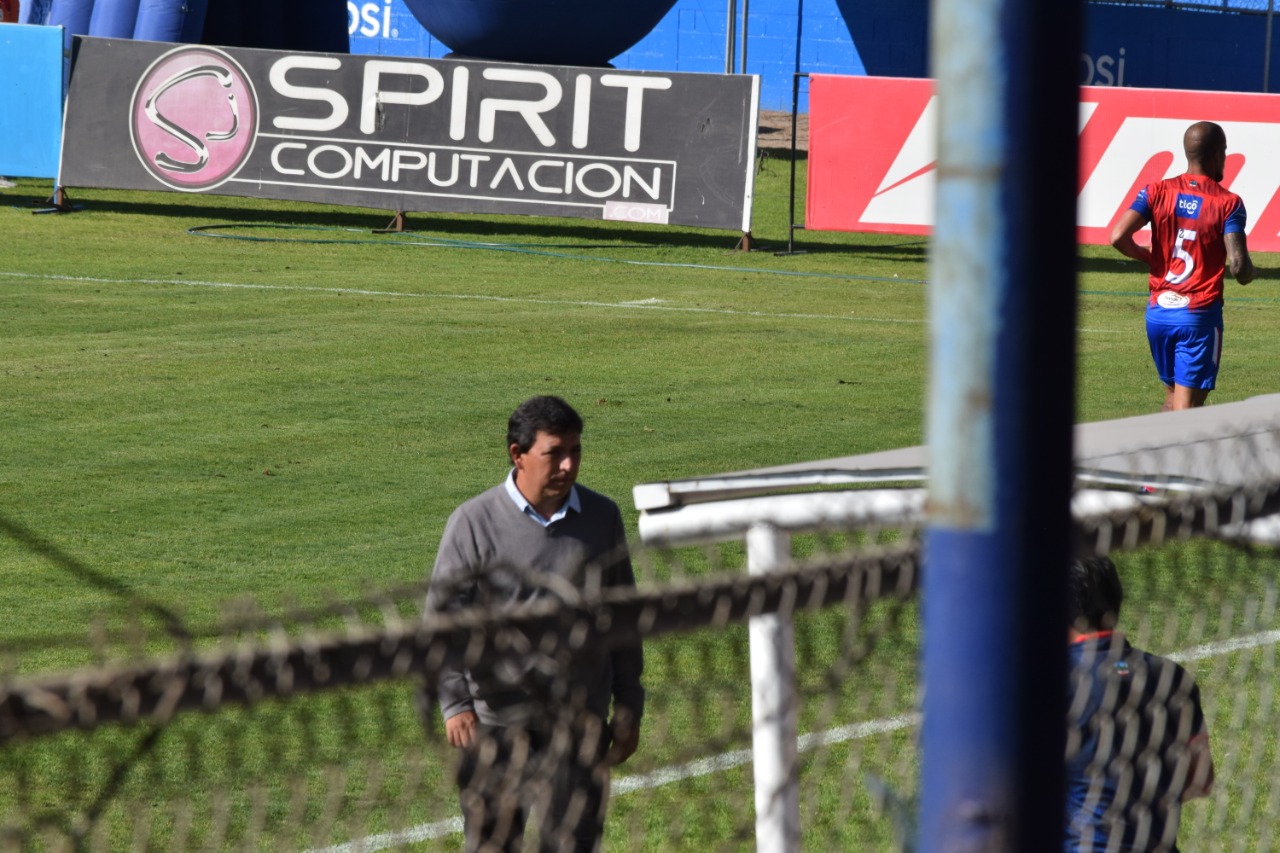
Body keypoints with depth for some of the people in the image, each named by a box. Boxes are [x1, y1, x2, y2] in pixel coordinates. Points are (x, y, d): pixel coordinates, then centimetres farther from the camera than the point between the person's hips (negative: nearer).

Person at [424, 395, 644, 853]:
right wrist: (454, 703, -19)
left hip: (579, 724, 2)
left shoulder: (602, 518, 4)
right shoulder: (474, 523, -6)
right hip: (496, 724, -2)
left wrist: (629, 707, 14)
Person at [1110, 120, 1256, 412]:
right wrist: (1249, 272, 8)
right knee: (1187, 407, -4)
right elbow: (1239, 268, -17)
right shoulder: (1228, 203, -8)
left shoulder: (1157, 191, 1)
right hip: (1200, 315, -4)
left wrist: (1146, 256, 9)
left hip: (1158, 312, 4)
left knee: (1173, 396, 22)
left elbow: (1118, 237, -11)